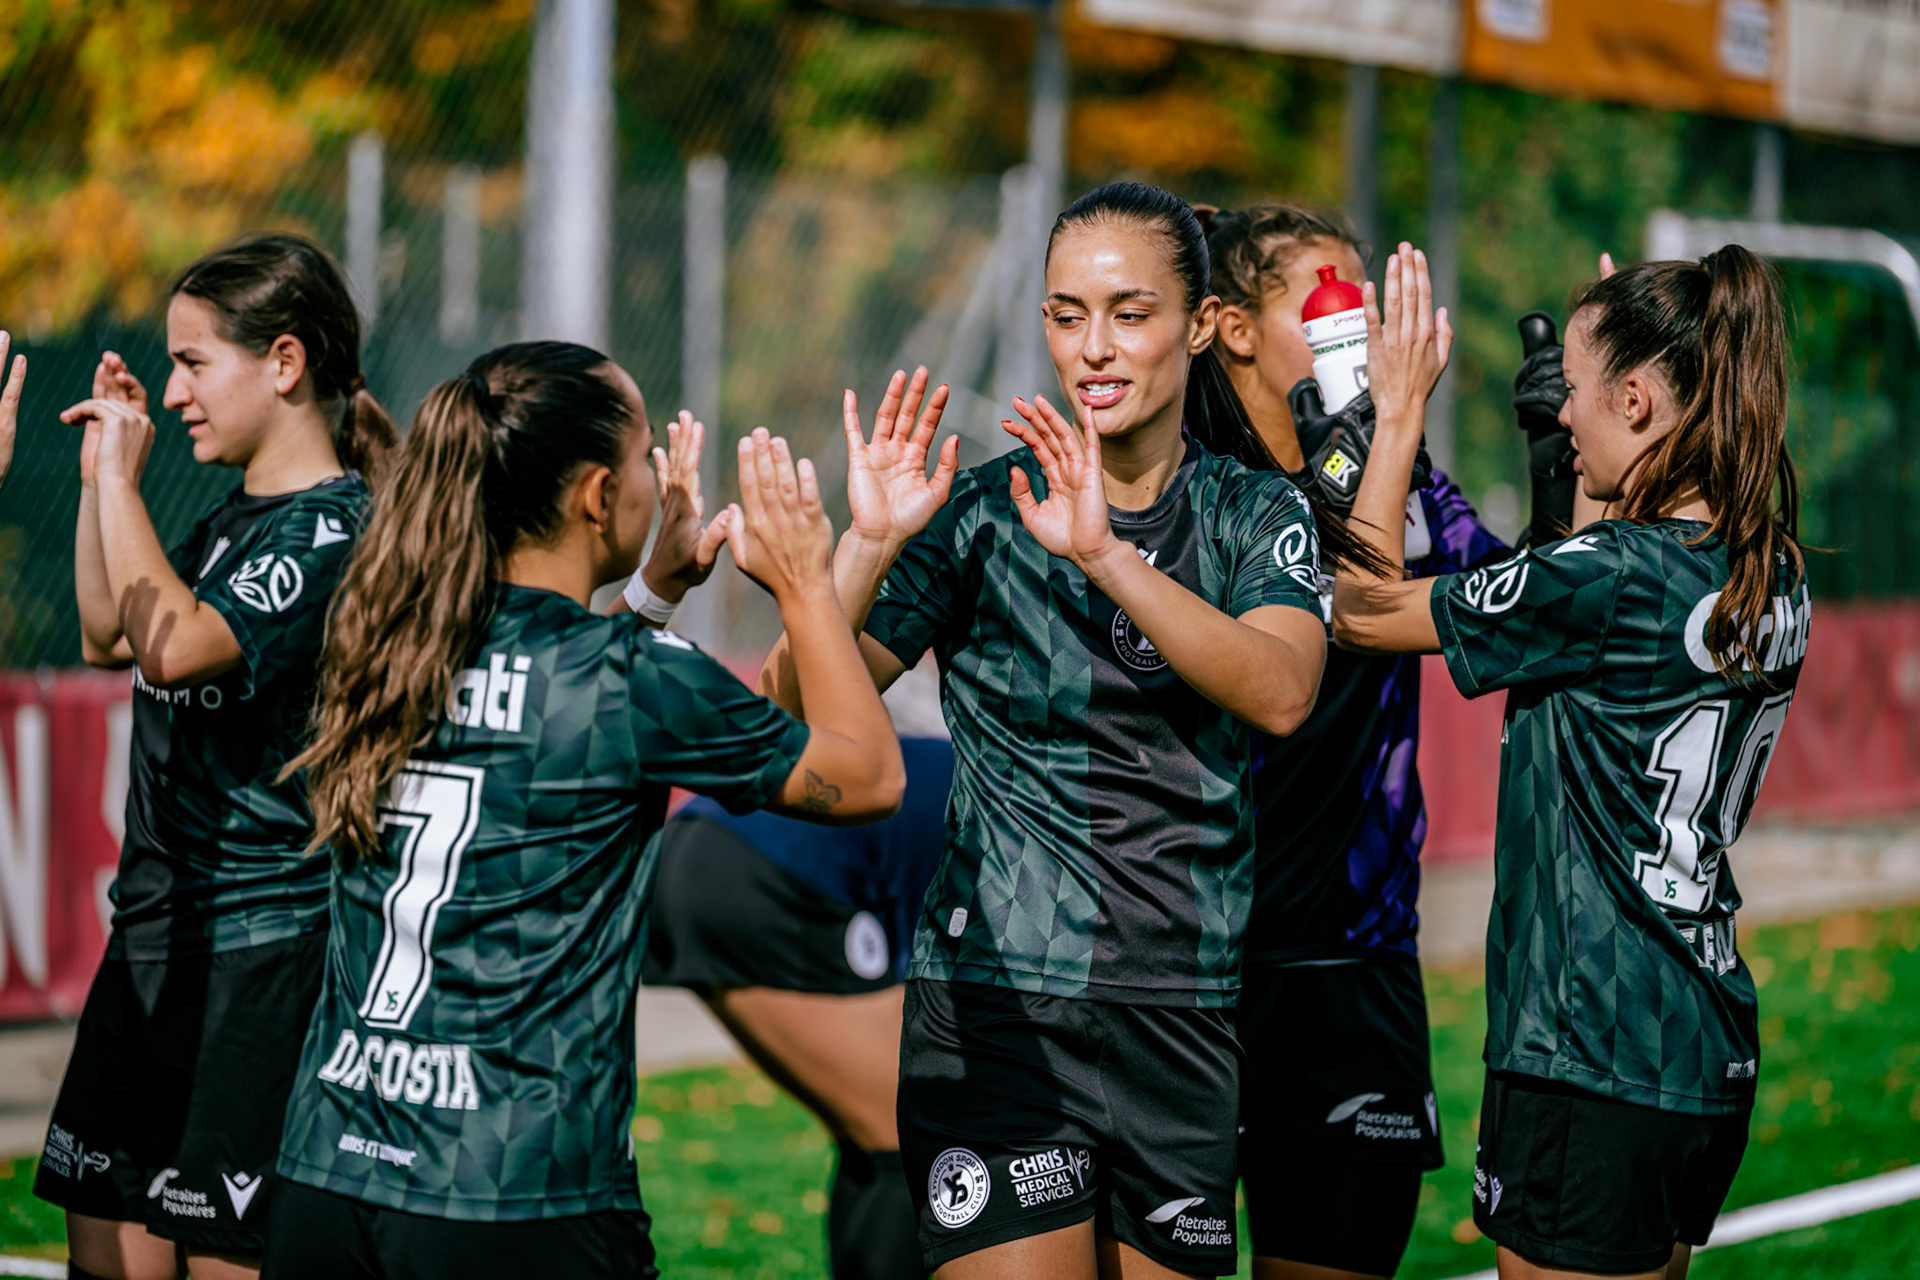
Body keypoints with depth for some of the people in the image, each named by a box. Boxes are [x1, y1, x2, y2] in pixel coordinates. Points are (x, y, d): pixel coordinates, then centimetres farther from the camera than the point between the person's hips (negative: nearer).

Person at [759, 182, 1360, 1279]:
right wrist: (869, 542, -24)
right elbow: (798, 704, -8)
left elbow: (1281, 692, -17)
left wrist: (1106, 554, -28)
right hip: (997, 1002, -2)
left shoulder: (1259, 516, 5)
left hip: (1187, 1013, 2)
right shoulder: (983, 510, 0)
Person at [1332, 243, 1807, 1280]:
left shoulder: (1609, 579, -18)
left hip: (1592, 1058, -8)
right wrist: (1590, 482, 20)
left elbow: (1364, 611, -7)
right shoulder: (1772, 580, 6)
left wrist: (1399, 412, 0)